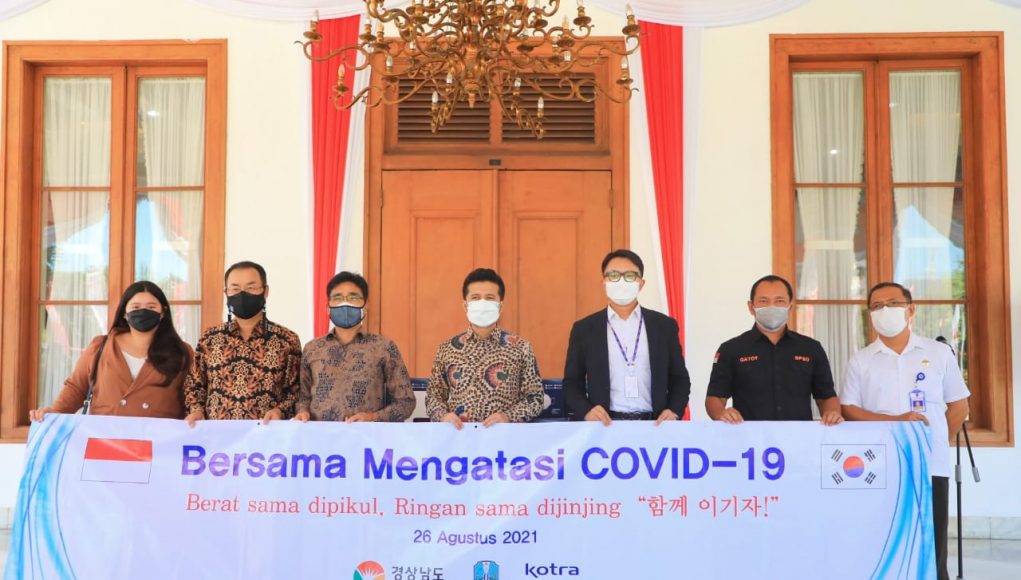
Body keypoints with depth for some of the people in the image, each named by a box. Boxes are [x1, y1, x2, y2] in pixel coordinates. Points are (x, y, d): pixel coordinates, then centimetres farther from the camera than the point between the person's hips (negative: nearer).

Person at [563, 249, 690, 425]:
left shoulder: (664, 325, 10)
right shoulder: (584, 329, 7)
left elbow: (680, 379, 13)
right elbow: (572, 383, 9)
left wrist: (674, 411, -5)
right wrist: (587, 411, -10)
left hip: (654, 424, 2)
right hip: (605, 425, -2)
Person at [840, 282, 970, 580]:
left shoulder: (940, 353, 6)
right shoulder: (861, 360, 4)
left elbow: (959, 405, 12)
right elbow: (848, 409, -1)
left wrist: (937, 443, 5)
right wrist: (896, 420, -13)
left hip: (931, 466, 0)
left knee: (931, 553, 3)